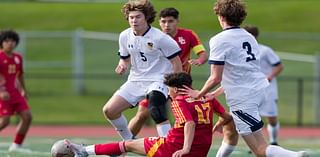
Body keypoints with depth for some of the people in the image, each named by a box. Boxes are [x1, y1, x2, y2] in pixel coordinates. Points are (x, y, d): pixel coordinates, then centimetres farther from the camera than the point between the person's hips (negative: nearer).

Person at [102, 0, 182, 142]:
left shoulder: (160, 38, -16)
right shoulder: (124, 36, 1)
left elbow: (176, 61, -10)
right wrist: (122, 66, -7)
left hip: (159, 80, -7)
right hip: (136, 80, 7)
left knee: (157, 112, -34)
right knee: (109, 110, 0)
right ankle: (129, 140, 21)